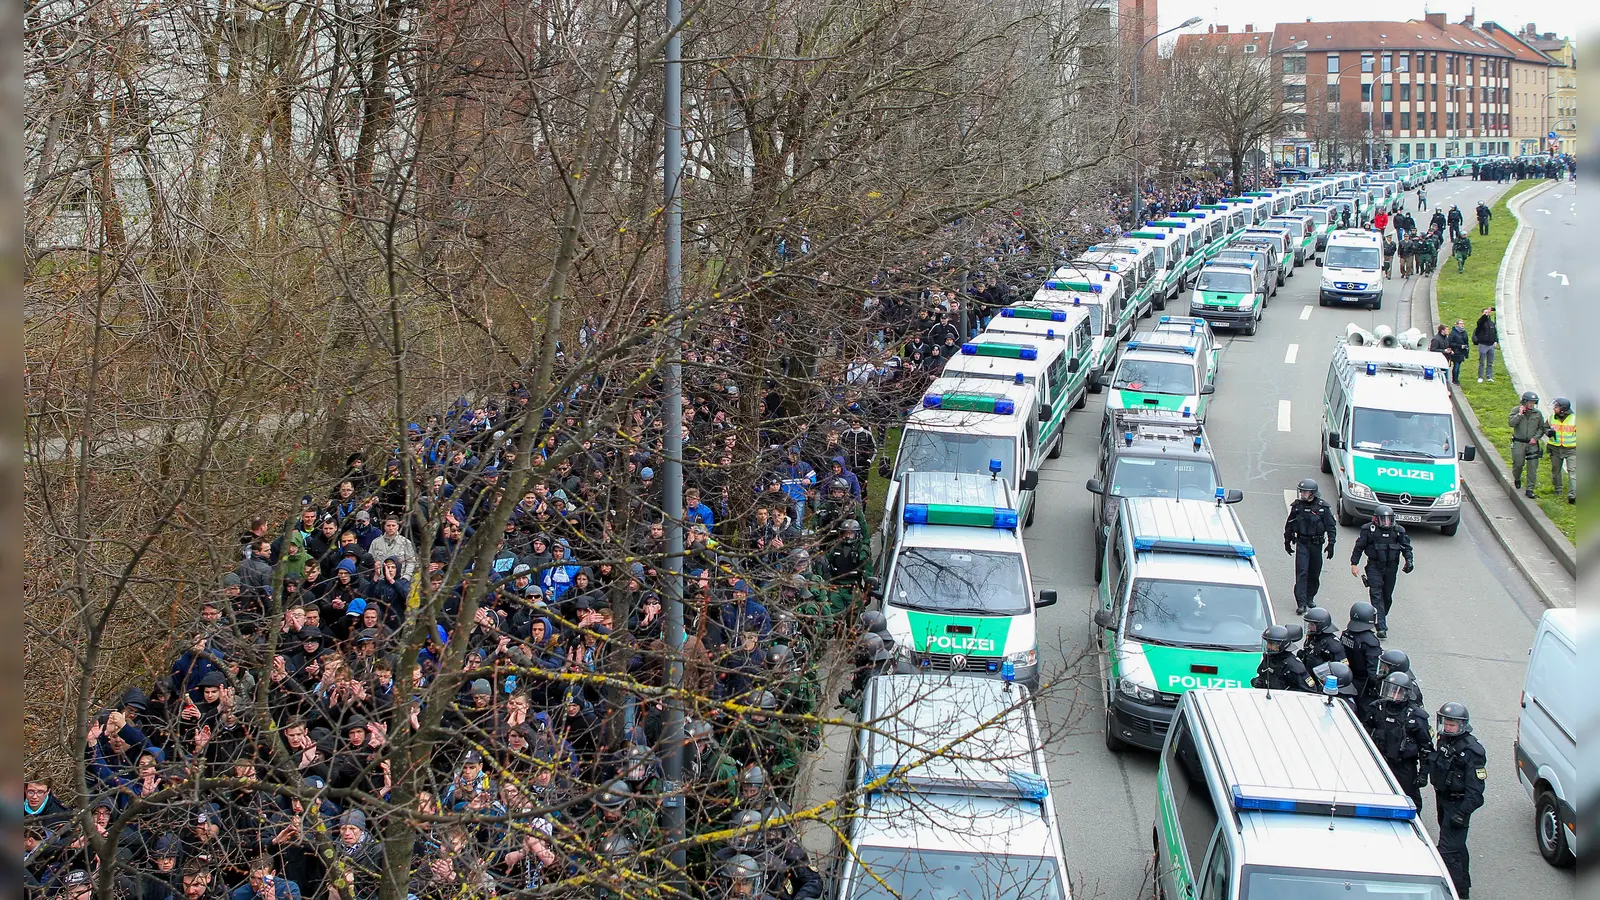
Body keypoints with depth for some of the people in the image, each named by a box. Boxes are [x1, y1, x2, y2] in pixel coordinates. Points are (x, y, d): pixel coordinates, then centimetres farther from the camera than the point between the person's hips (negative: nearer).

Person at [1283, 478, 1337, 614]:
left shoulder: (1323, 507, -5)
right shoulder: (1297, 505, 0)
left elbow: (1331, 526, 0)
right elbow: (1289, 524, 12)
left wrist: (1330, 544, -5)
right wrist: (1287, 541, 16)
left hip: (1316, 544, 0)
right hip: (1301, 543, 0)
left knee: (1314, 573, 10)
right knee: (1301, 572, -10)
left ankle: (1310, 598, 29)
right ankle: (1301, 603, -12)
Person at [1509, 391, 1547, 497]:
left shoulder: (1538, 413, 4)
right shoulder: (1516, 410, -2)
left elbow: (1541, 428, 12)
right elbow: (1511, 423, -13)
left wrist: (1536, 437, -3)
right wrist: (1519, 414, -18)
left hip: (1532, 444, 2)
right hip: (1518, 443, -2)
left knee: (1532, 467, -3)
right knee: (1518, 464, 2)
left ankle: (1530, 489, 2)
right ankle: (1517, 479, 35)